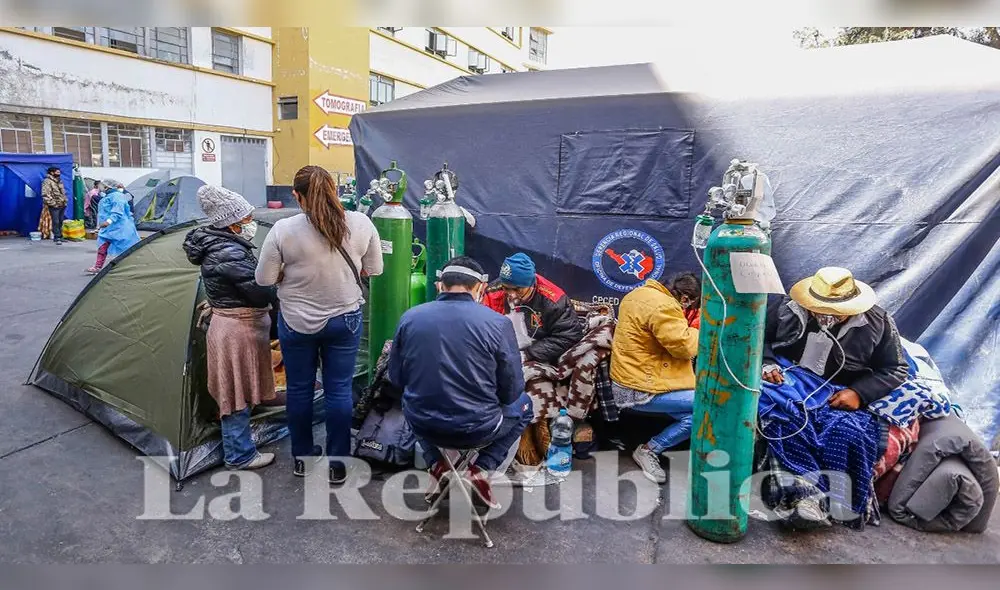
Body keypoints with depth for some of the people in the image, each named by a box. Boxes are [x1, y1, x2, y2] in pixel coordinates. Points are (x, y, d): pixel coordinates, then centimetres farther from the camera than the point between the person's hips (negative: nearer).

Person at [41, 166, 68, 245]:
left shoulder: (59, 181, 17)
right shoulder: (47, 181, -9)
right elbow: (45, 195, -15)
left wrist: (65, 201, 15)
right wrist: (53, 203, -17)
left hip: (62, 205, 8)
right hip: (54, 206, -8)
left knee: (60, 222, 12)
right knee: (56, 222, -7)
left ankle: (59, 236, 20)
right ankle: (57, 237, -5)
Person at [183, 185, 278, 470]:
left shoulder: (218, 246, 9)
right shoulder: (229, 253, -24)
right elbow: (261, 292, -24)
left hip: (231, 326, 10)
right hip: (239, 330, -10)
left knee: (237, 391, 21)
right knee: (238, 393, 3)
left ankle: (236, 445, 36)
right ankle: (240, 455, 18)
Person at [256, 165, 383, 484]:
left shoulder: (283, 230, -15)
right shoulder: (361, 224, -10)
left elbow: (265, 279, -7)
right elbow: (373, 270, 1)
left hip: (297, 322, -1)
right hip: (345, 319, 1)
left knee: (299, 389, 16)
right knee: (339, 390, 11)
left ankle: (302, 457, 32)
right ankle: (337, 463, 21)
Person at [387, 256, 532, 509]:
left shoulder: (410, 317, -5)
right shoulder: (498, 323, -13)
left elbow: (396, 379, 6)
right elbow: (511, 392, -6)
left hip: (422, 426, 3)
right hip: (477, 430, -3)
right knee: (523, 404, 28)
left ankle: (437, 466, 17)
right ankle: (480, 470, 9)